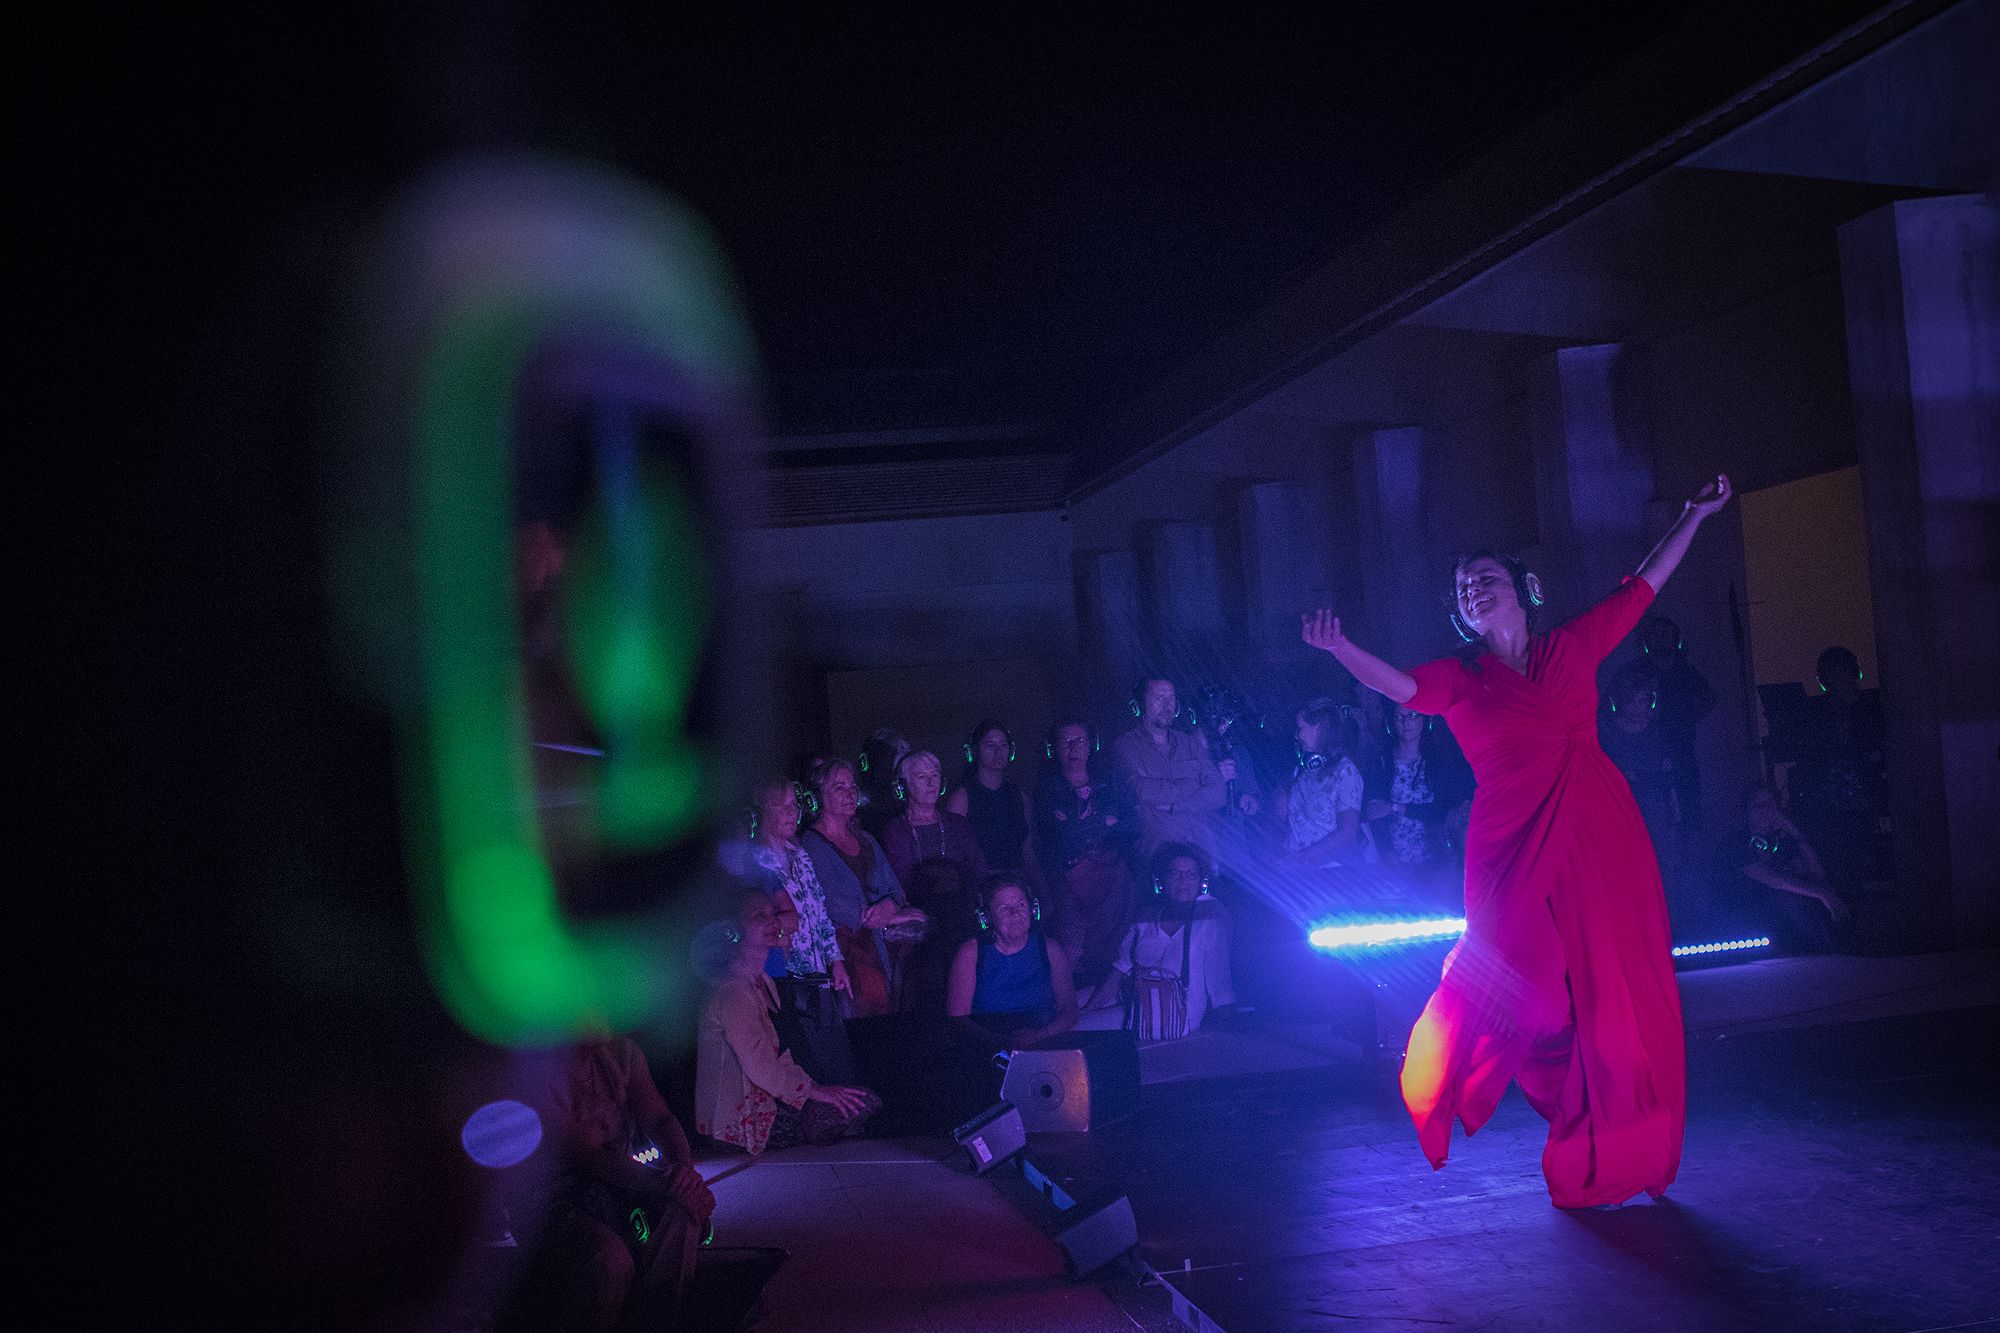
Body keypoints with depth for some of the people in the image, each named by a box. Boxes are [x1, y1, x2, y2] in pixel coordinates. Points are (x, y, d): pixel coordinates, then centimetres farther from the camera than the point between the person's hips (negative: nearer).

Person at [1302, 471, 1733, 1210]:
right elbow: (1401, 685, -13)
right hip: (1516, 845, -2)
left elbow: (1643, 586, 22)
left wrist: (1695, 514, 24)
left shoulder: (1572, 646, 14)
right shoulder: (1460, 677, 7)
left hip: (1601, 836, 2)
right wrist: (1341, 648, -30)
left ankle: (1620, 1162, 17)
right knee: (1521, 991, -8)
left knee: (1620, 998, 4)